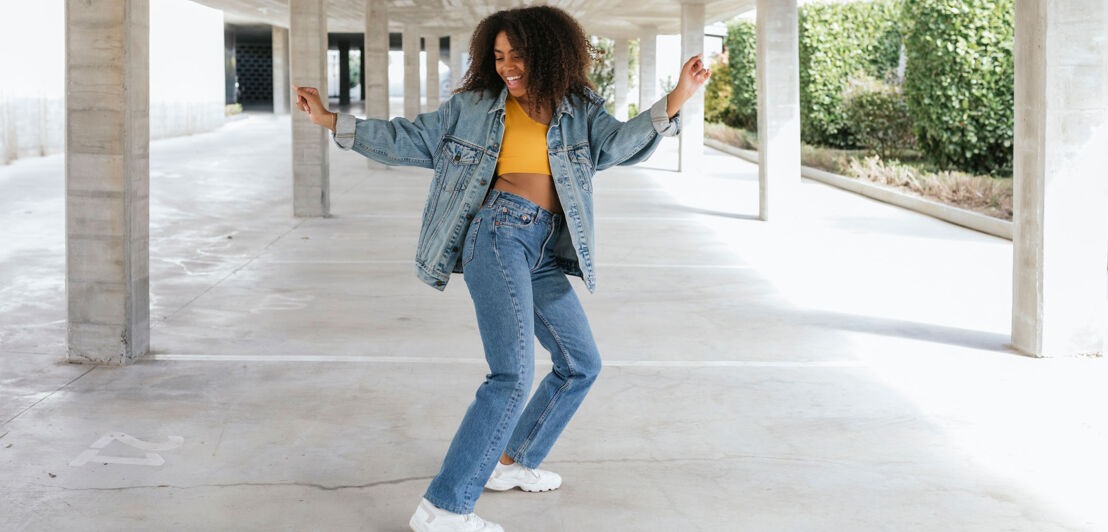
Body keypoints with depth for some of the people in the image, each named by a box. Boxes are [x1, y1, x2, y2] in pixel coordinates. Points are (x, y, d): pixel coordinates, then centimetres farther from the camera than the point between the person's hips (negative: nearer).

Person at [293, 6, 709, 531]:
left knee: (581, 365, 14)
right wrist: (329, 119, 8)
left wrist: (676, 100, -21)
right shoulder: (473, 107, 7)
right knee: (513, 373, -20)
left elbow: (619, 142, -7)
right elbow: (409, 140, 11)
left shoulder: (577, 110, 10)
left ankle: (511, 462, 32)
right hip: (498, 232, -6)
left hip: (543, 253, 6)